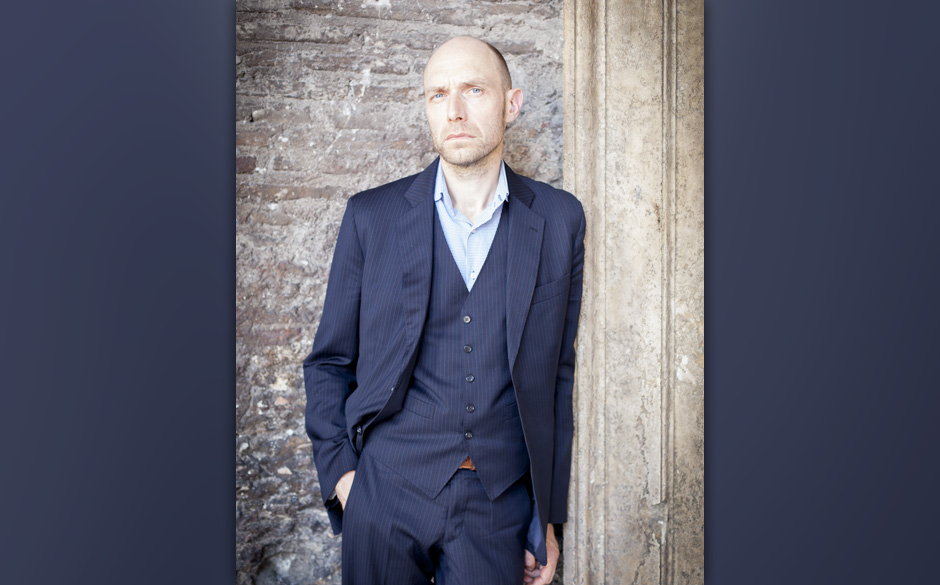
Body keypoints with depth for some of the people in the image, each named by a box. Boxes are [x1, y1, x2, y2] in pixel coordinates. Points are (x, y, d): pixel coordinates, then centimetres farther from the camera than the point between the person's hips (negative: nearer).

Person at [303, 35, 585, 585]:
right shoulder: (371, 216, 0)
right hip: (387, 493, 0)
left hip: (500, 503, 0)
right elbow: (329, 361, 7)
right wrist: (340, 473, -4)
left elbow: (558, 373, 4)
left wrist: (549, 516, 5)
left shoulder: (560, 220, 1)